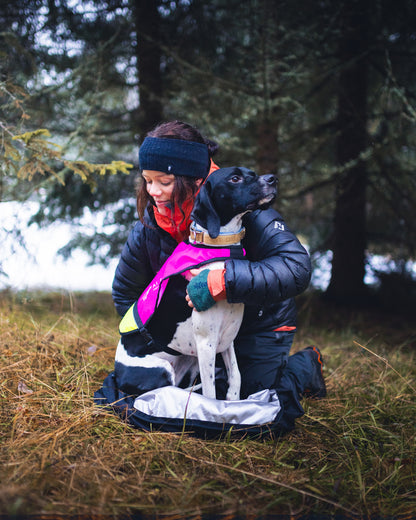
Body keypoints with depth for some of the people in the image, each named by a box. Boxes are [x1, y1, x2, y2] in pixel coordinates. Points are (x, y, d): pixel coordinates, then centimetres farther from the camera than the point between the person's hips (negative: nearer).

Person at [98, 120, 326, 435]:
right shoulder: (149, 225, -14)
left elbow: (296, 268, -39)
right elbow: (125, 291, 3)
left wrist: (224, 282, -46)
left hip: (259, 324, -5)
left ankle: (305, 365, 22)